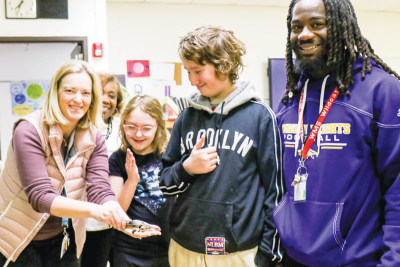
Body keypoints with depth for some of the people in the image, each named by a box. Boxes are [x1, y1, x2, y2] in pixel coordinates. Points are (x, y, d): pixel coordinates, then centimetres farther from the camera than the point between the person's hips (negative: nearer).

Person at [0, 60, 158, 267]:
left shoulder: (94, 140, -5)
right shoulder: (29, 131, -20)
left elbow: (100, 190, -16)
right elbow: (40, 195, -28)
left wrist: (123, 221, -37)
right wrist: (94, 210, -43)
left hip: (62, 239, 4)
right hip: (18, 240, -4)